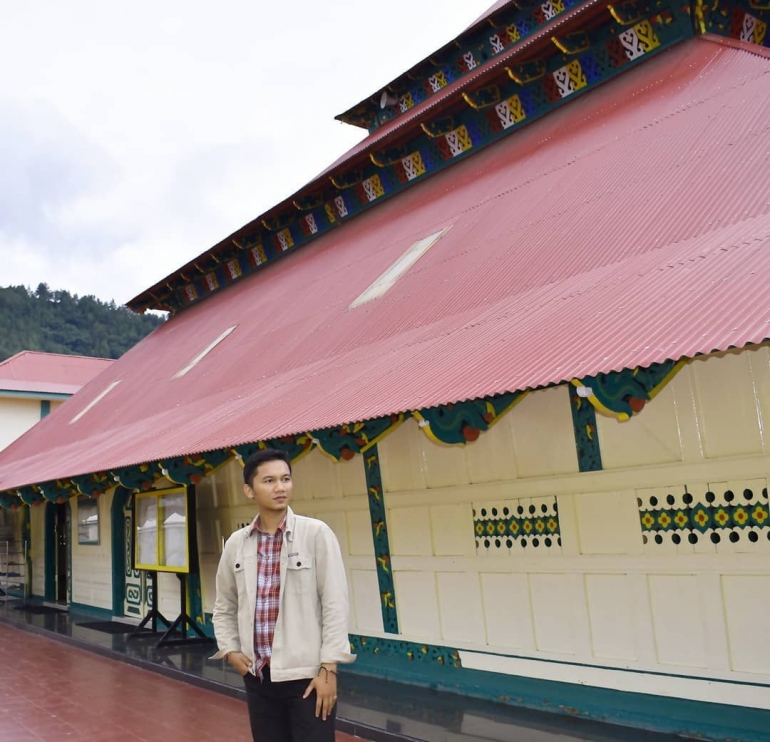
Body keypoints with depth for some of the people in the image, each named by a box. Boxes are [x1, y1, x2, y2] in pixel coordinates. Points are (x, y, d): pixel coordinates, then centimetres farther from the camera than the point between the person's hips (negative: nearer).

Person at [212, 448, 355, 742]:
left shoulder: (316, 533, -9)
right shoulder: (236, 543, 3)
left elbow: (335, 604, -10)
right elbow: (224, 607, 16)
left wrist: (328, 668, -12)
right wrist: (230, 650, 4)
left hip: (307, 674, -4)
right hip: (258, 676, 4)